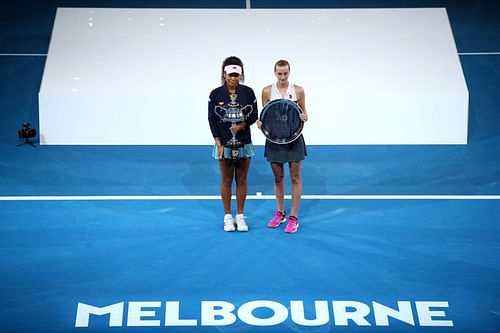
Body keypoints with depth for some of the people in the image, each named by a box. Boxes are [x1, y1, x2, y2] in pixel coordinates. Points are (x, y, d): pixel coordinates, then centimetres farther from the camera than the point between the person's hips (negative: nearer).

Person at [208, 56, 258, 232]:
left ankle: (240, 216, 16)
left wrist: (242, 126, -17)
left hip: (244, 142, 1)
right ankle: (228, 217, 16)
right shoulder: (215, 94, -5)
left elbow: (254, 116, 3)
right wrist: (218, 144, -9)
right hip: (224, 143, -1)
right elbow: (212, 120, -3)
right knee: (226, 180, 6)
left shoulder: (248, 92, -3)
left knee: (241, 180, 7)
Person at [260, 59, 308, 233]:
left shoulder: (298, 90, -2)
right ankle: (280, 213, 26)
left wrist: (304, 117, -17)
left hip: (293, 138, -1)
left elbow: (303, 112, 6)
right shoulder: (267, 91, 0)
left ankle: (293, 217, 8)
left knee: (295, 178, 2)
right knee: (278, 177, 11)